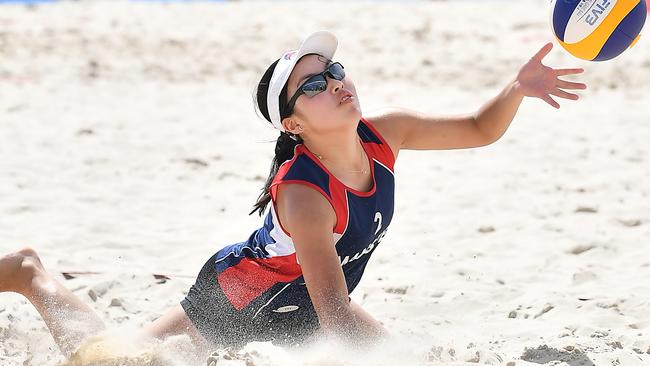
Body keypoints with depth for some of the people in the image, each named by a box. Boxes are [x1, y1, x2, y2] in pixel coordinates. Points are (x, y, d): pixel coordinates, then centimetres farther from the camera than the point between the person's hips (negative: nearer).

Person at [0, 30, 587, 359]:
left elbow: (480, 130, -7)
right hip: (232, 305, -7)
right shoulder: (302, 194, -39)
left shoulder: (384, 133, -19)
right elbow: (335, 313, -43)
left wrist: (517, 88, -26)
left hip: (299, 311, 7)